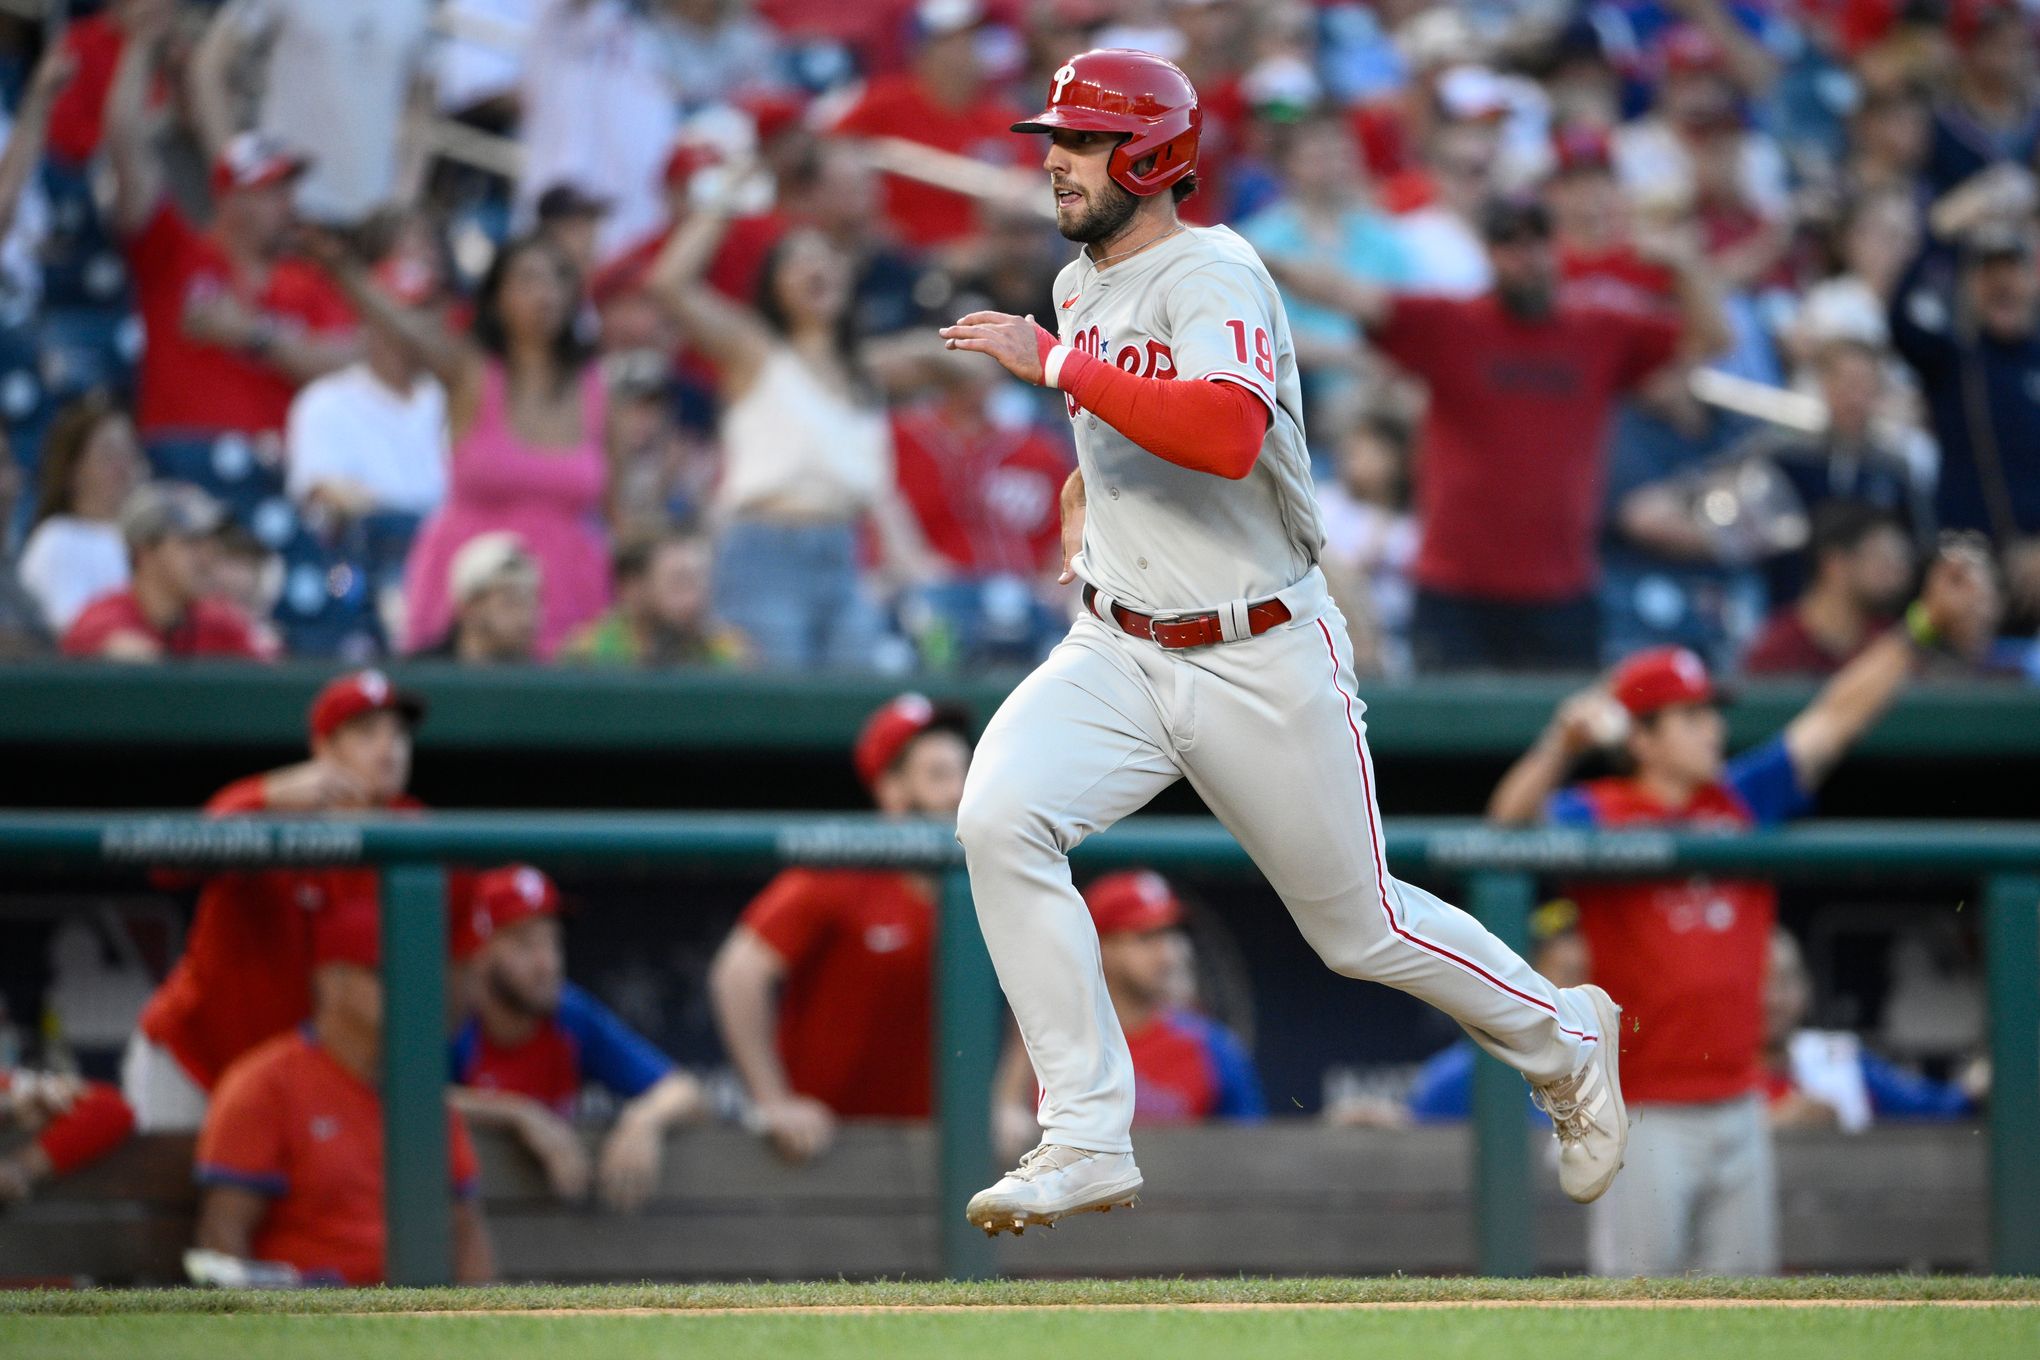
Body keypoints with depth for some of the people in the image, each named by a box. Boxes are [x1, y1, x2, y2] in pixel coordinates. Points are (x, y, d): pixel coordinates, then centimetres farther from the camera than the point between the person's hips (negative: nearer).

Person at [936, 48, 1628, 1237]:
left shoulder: (1214, 276, -17)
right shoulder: (1078, 289, 9)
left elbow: (1229, 434, -38)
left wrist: (1057, 364, -35)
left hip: (1264, 667, -6)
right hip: (1119, 652, 6)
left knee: (1361, 927, 7)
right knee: (1000, 818, -21)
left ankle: (1563, 1039, 37)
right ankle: (1088, 1140, -17)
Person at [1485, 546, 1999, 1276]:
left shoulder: (1744, 799, 11)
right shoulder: (1601, 816, -4)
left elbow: (1836, 717, 12)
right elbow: (1511, 822, -21)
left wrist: (1927, 625, 7)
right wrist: (1563, 743, -38)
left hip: (1737, 1107, 6)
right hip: (1644, 1119, -6)